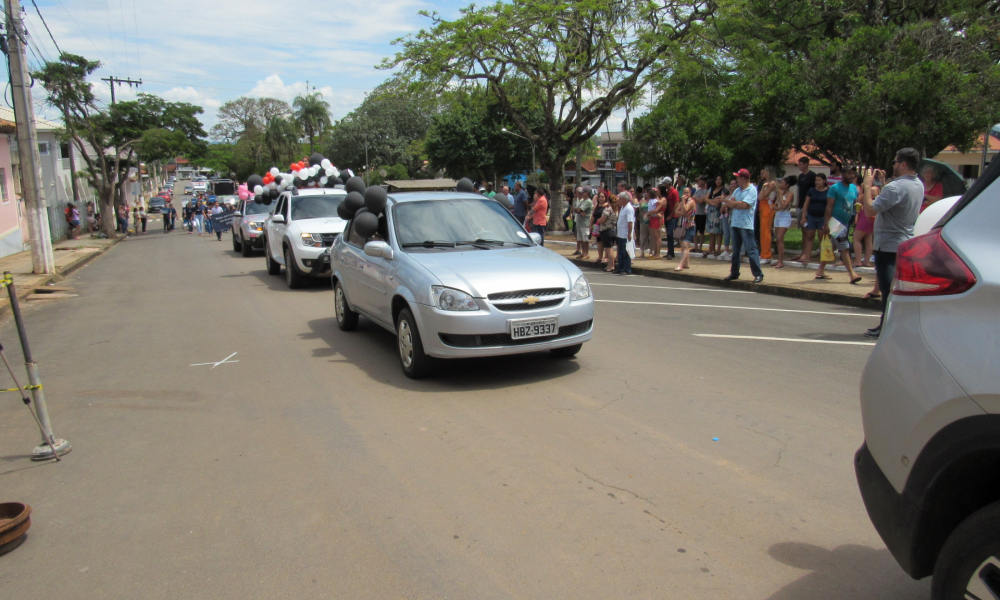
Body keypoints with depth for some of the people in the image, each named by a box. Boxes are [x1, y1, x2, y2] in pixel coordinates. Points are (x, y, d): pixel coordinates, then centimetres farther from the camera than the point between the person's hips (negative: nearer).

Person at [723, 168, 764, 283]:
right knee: (735, 250, 14)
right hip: (735, 223, 8)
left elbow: (744, 205, -18)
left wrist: (733, 203, -3)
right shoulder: (737, 190, 17)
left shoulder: (752, 190, -7)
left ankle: (758, 274, -6)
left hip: (746, 224, -8)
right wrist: (737, 204, -11)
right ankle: (734, 273, 23)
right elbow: (729, 203, 8)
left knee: (751, 250, -8)